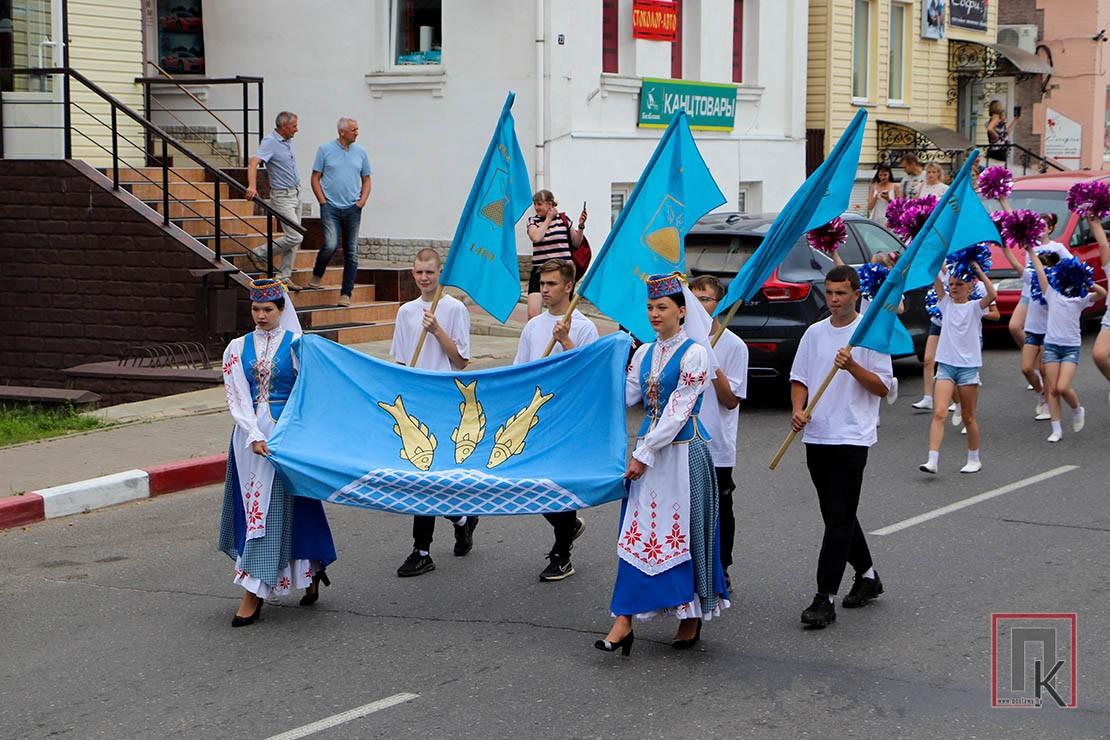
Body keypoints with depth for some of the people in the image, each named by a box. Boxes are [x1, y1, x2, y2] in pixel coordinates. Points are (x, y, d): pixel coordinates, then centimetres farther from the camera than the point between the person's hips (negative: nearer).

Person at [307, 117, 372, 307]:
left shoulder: (360, 152, 9)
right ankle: (317, 275, 12)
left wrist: (362, 201, 2)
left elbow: (366, 180, 15)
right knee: (331, 245, -17)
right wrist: (322, 201, -5)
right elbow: (315, 178, 3)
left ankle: (346, 293, 8)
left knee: (351, 252, 1)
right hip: (331, 207, -3)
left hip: (353, 209, 3)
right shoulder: (325, 149, 1)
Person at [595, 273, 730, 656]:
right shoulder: (644, 353, 12)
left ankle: (692, 617, 14)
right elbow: (625, 397, 9)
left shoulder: (693, 353, -9)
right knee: (637, 532, 2)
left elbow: (679, 411, -14)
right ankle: (623, 621, 3)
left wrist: (644, 454, -16)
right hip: (647, 450, 6)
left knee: (684, 531, 0)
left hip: (682, 450, -6)